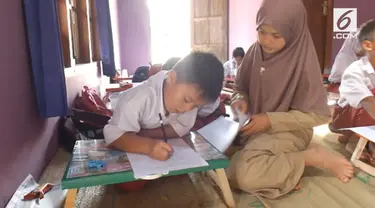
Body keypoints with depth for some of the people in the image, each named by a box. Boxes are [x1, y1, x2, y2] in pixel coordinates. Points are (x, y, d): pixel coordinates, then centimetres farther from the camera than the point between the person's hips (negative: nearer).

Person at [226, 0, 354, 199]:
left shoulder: (303, 61, -17)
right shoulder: (254, 52, -2)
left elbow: (316, 114, -12)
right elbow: (240, 89, 9)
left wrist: (270, 120, -20)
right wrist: (240, 100, -15)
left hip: (287, 131, -7)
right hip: (253, 126, 7)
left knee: (243, 175, -29)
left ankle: (315, 157, -9)